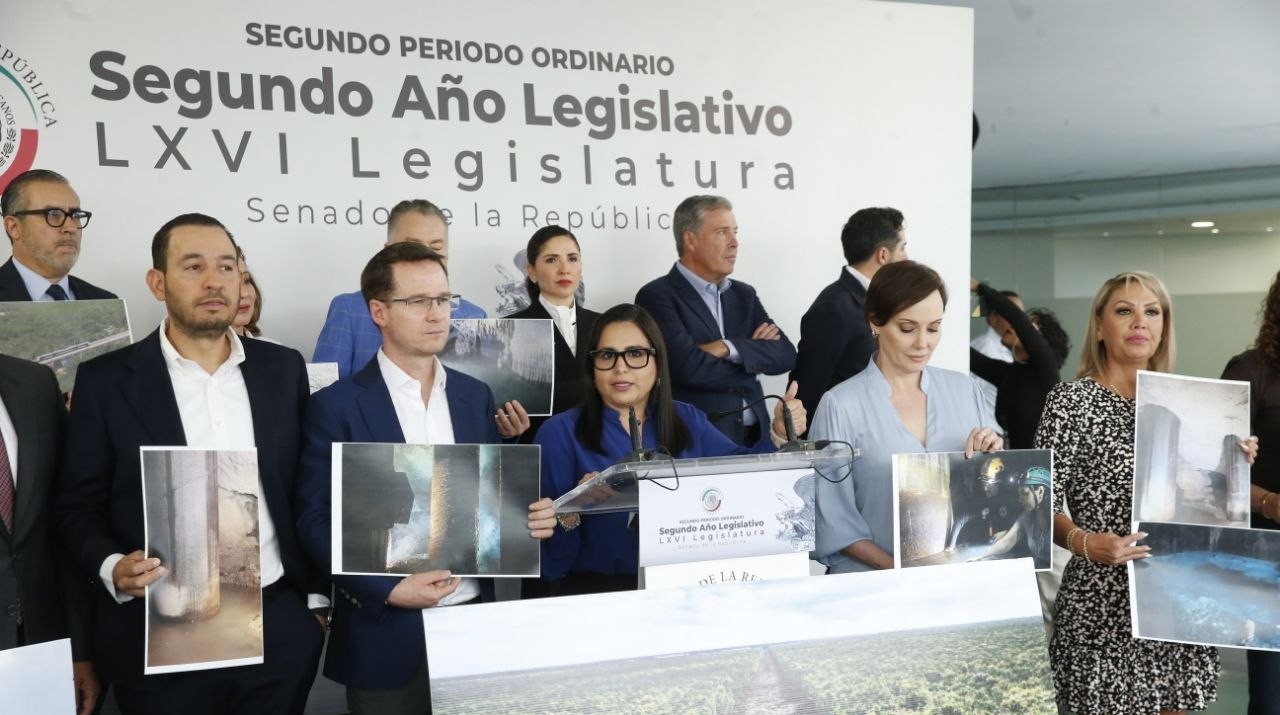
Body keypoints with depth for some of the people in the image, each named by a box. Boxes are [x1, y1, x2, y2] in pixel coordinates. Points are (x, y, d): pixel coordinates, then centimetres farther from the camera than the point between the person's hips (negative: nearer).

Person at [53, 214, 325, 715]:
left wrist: (316, 596, 8)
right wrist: (112, 568, -17)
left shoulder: (283, 368, 4)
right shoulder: (106, 379, -3)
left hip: (280, 627, 2)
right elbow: (77, 505, 1)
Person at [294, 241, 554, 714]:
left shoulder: (475, 396, 7)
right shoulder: (337, 406, -7)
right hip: (387, 633, -4)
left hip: (474, 617, 4)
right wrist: (388, 590, -18)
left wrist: (527, 516, -8)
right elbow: (316, 521, -9)